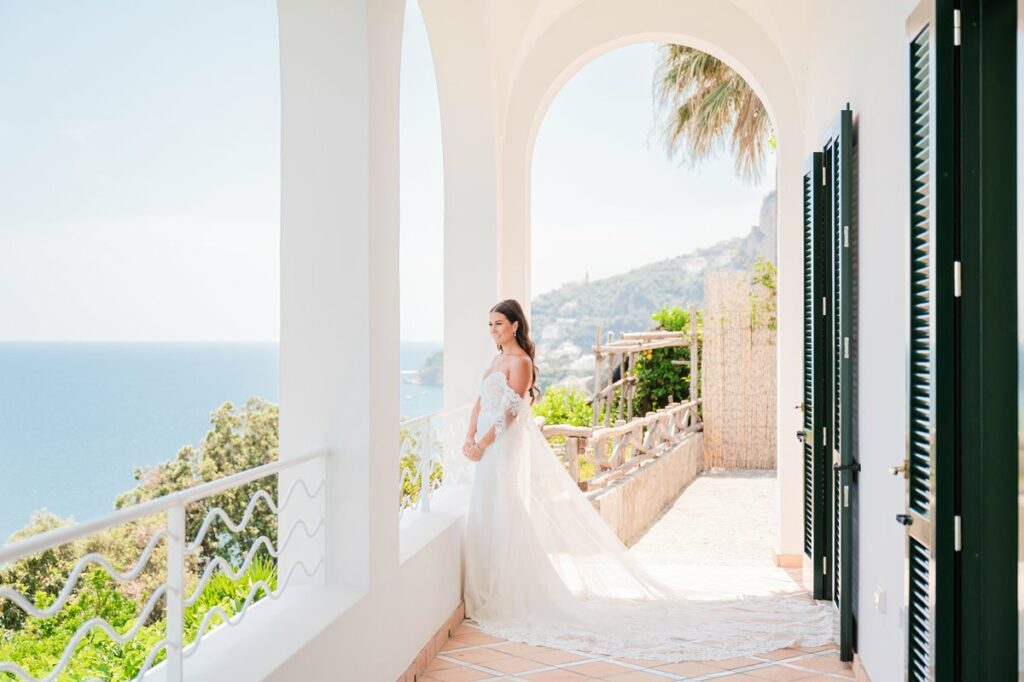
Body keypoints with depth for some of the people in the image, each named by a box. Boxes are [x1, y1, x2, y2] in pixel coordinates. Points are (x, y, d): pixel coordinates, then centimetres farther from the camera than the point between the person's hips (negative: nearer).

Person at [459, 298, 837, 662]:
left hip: (508, 449, -10)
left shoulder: (519, 361, -11)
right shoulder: (497, 359, 17)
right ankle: (494, 596, 19)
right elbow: (481, 403, 16)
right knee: (488, 523, 12)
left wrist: (483, 443, -19)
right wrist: (470, 437, 3)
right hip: (489, 450, 10)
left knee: (509, 525, -5)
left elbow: (509, 412, -18)